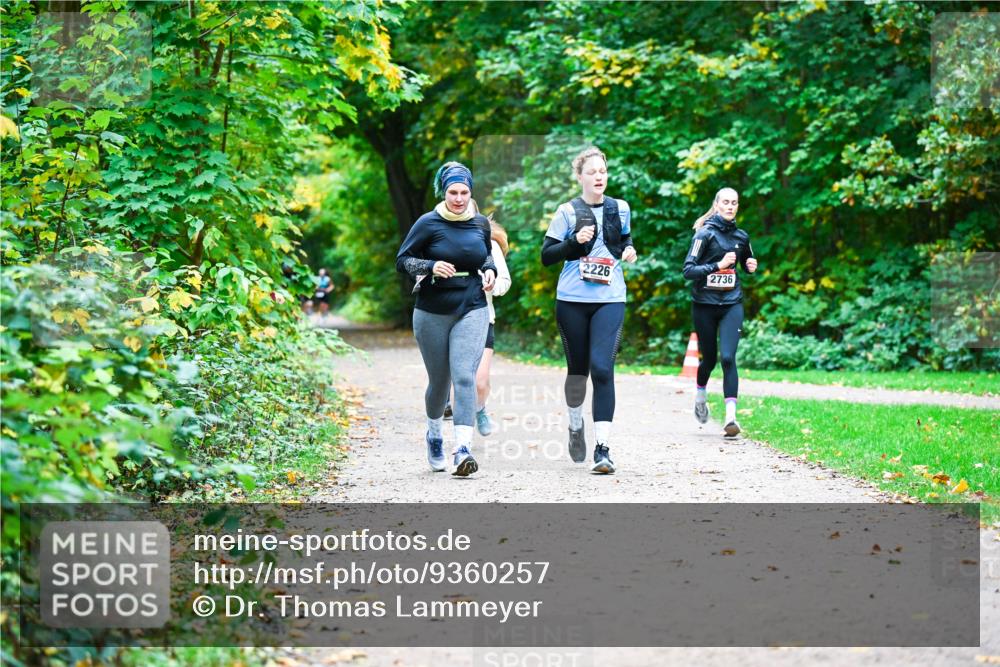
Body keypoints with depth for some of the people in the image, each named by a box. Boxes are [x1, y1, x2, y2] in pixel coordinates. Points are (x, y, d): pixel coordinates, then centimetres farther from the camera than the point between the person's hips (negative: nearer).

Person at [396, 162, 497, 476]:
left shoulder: (481, 223, 5)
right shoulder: (428, 223, -6)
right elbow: (402, 260, -3)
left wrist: (490, 270, 3)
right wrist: (431, 267, -20)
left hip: (472, 311, 1)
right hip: (432, 313, -1)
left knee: (465, 377, -15)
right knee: (439, 380, 10)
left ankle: (462, 450, -23)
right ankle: (434, 434, 39)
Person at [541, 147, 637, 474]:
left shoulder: (620, 209, 8)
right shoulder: (567, 212, -1)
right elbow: (546, 256, -1)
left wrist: (629, 250, 4)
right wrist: (575, 240, -17)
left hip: (610, 300, 0)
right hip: (572, 300, 0)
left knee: (602, 369, -13)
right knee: (578, 368, 12)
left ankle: (603, 449, -16)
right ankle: (575, 425, 40)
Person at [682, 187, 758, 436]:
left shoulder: (741, 236, 7)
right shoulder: (705, 234, -7)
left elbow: (747, 263, 26)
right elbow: (688, 270, -15)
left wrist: (751, 266, 2)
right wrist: (719, 265, -24)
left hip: (731, 304, 2)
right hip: (704, 304, -2)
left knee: (728, 357, -14)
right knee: (709, 358, 10)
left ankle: (731, 416, -17)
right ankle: (700, 397, 42)